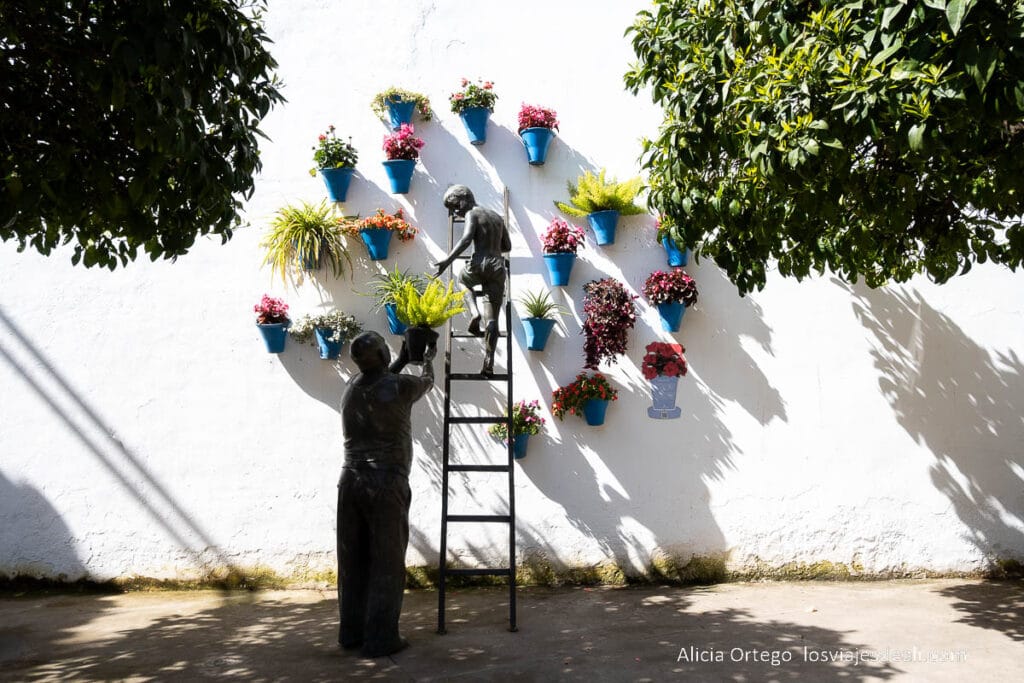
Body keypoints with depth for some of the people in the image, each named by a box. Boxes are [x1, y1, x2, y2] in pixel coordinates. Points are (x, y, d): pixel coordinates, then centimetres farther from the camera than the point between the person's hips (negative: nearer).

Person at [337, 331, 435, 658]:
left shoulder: (353, 386, 7)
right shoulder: (401, 386, -8)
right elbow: (427, 382, 15)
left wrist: (401, 361, 40)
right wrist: (429, 358, 35)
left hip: (351, 481, 6)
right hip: (386, 483, -6)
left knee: (353, 561, 12)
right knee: (386, 564, 2)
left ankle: (351, 632, 22)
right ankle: (380, 638, 7)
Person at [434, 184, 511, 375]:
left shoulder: (472, 214, 3)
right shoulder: (497, 217, 23)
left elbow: (466, 239, -14)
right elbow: (507, 246, 27)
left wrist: (448, 260, -21)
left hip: (479, 263, -5)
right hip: (498, 266, 5)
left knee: (463, 280, 32)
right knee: (492, 318, 2)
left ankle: (474, 312, 7)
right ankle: (489, 361, -10)